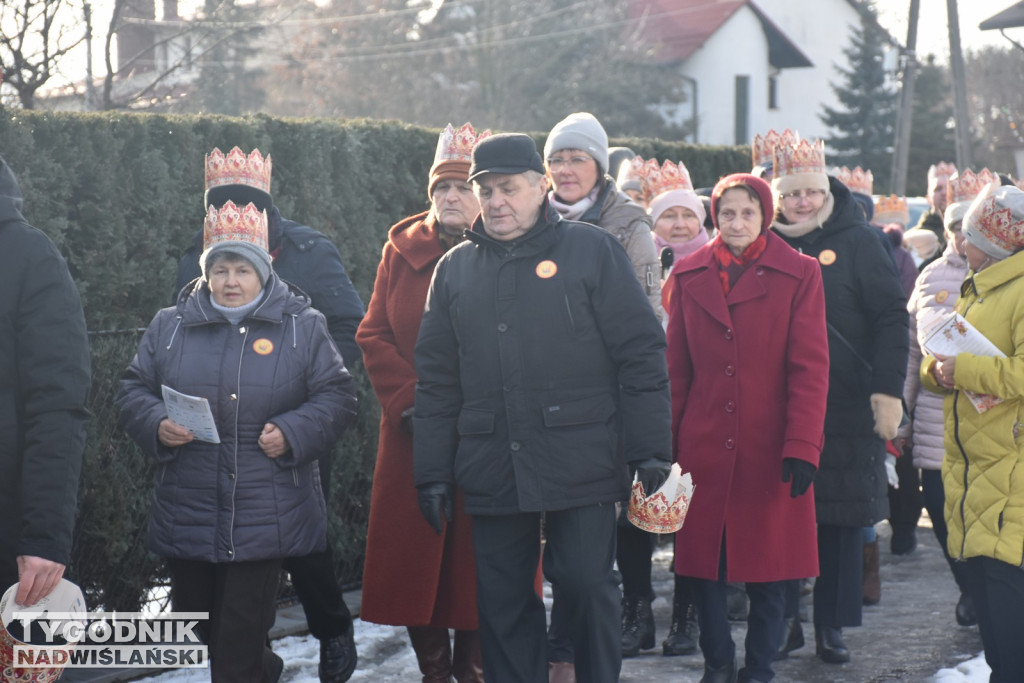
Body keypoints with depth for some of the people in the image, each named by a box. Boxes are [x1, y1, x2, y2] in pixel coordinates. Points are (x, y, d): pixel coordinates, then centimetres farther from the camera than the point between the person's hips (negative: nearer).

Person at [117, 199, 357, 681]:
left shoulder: (302, 326, 2)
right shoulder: (169, 326, 8)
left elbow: (335, 397, 2)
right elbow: (132, 393, 9)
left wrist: (293, 433, -14)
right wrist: (157, 425, -11)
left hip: (265, 517, -3)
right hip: (186, 512, 3)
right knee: (193, 632, 13)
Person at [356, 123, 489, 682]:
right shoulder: (402, 251, 9)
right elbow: (374, 336, 7)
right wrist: (410, 400, -5)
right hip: (414, 435, 2)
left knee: (479, 558, 0)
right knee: (415, 553, 2)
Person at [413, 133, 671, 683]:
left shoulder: (591, 250, 1)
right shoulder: (456, 268, 13)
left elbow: (640, 352, -2)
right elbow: (436, 379, 14)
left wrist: (649, 449, -8)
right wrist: (432, 471, 8)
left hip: (581, 465, -4)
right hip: (491, 469, 4)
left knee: (586, 586, -1)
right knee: (502, 601, 7)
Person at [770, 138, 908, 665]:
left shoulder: (857, 242, 0)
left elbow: (891, 318, -3)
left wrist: (888, 391, -11)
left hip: (847, 406, -1)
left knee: (844, 515, 2)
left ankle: (832, 626, 11)